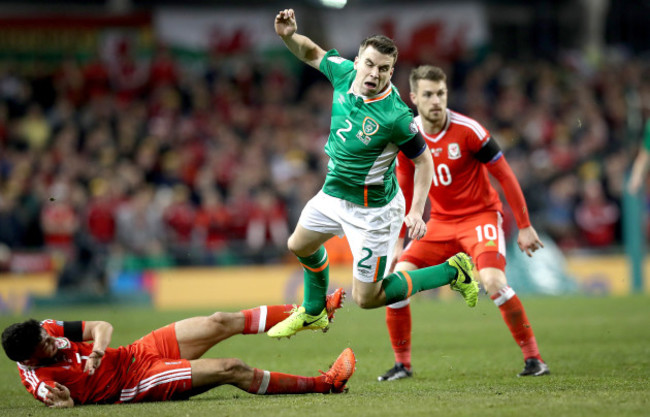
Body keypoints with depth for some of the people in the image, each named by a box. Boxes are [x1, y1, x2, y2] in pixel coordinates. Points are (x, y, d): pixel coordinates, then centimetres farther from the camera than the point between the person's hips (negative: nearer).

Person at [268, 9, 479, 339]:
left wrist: (417, 211, -25)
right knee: (300, 246, 27)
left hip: (372, 209, -7)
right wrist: (288, 35, -15)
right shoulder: (344, 72, -13)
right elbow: (312, 53, 6)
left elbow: (422, 159, -17)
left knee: (367, 298, 0)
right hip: (334, 193, 7)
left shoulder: (395, 115, -30)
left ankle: (453, 272, 13)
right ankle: (313, 313, 54)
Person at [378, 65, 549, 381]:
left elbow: (505, 176, -9)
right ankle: (402, 364, 4)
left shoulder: (468, 130, -16)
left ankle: (533, 358, -16)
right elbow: (404, 193, 12)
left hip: (480, 216, -5)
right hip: (440, 222, 5)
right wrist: (398, 242, 13)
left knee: (492, 280, -29)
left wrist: (524, 227, -10)